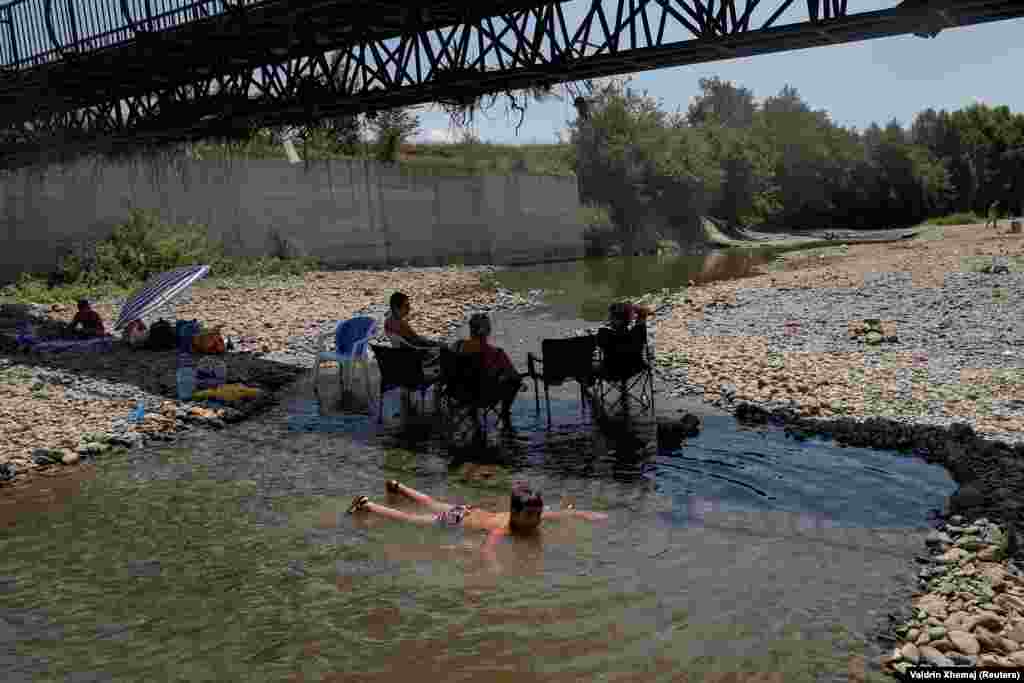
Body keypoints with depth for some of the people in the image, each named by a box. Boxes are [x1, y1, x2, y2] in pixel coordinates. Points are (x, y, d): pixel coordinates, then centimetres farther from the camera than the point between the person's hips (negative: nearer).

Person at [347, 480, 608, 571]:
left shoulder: (533, 517, -20)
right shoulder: (504, 527, -41)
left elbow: (562, 512, -8)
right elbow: (486, 548, -57)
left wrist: (587, 514, -15)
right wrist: (498, 569, -71)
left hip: (470, 511, 7)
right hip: (458, 520, -7)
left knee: (433, 505, 32)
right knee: (412, 519, 9)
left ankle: (398, 486, 55)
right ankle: (366, 504, 23)